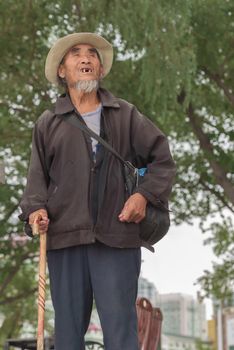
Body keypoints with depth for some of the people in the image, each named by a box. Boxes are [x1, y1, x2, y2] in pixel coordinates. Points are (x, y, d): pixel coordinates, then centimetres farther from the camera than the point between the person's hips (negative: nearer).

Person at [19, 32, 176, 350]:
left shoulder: (126, 116, 14)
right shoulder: (49, 123, 16)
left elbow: (162, 159, 13)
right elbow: (37, 176, 13)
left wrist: (144, 195, -2)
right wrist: (36, 208, -6)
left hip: (117, 238, -1)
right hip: (64, 239, 1)